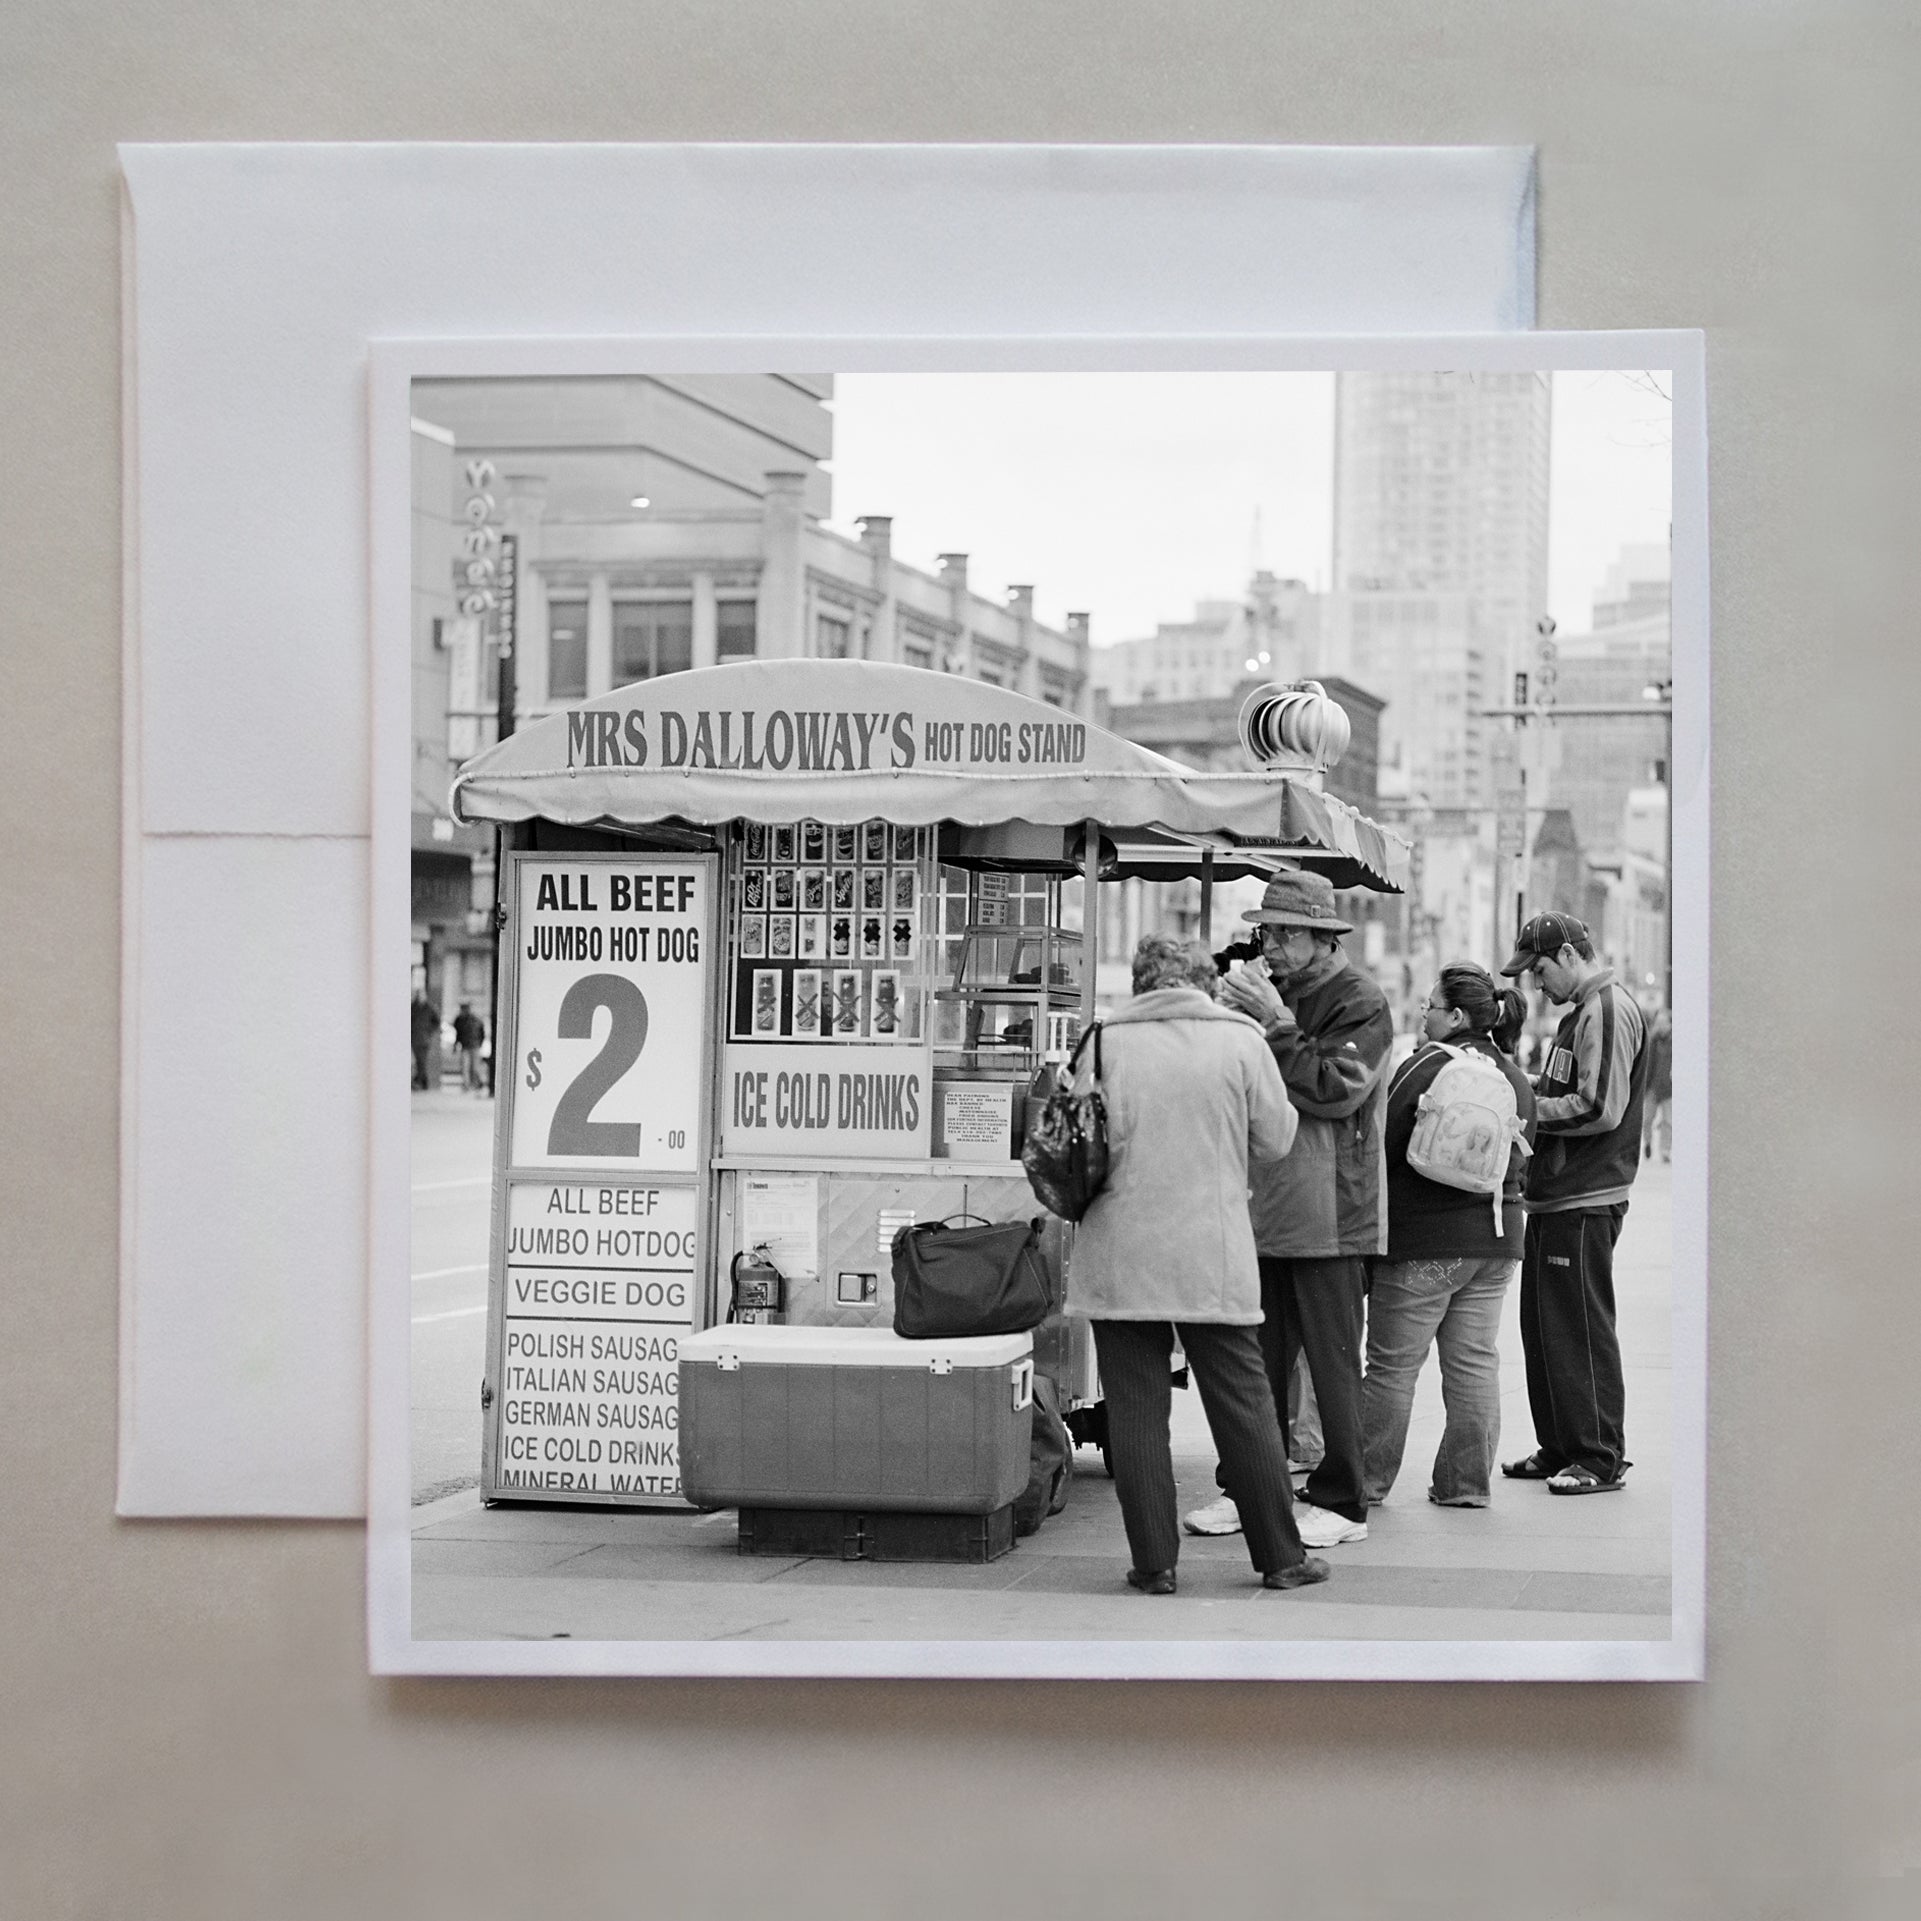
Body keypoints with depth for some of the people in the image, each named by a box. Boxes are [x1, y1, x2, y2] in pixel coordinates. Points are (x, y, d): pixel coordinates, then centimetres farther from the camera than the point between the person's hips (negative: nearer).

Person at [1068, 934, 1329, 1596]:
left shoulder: (1105, 1042, 0)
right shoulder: (1239, 1038, -1)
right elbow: (1276, 1138, 4)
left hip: (1119, 1257, 0)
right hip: (1214, 1259, 0)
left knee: (1136, 1410, 6)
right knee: (1244, 1407, 9)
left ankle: (1153, 1563, 8)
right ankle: (1281, 1556, 17)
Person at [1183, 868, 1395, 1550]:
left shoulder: (1360, 1004, -5)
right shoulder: (1268, 991, 15)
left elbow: (1334, 1092, -17)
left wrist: (1276, 1025, -17)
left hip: (1330, 1215, -6)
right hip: (1264, 1207, 6)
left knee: (1331, 1362, 0)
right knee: (1256, 1360, 10)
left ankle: (1340, 1501, 9)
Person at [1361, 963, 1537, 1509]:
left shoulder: (1427, 1065, -12)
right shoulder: (1515, 1077, 10)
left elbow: (1382, 1145, -10)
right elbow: (1523, 1160, 16)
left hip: (1424, 1241, -6)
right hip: (1496, 1239, 7)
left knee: (1392, 1364, 1)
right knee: (1476, 1362, 10)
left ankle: (1367, 1479, 7)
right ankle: (1467, 1482, 13)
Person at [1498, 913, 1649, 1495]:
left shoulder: (1608, 1013, -13)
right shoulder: (1580, 1013, 19)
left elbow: (1600, 1109, -21)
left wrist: (1527, 1108, -13)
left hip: (1585, 1202, -10)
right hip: (1555, 1197, 10)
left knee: (1581, 1332, -4)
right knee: (1543, 1326, 14)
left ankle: (1601, 1459, 4)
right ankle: (1559, 1447, 22)